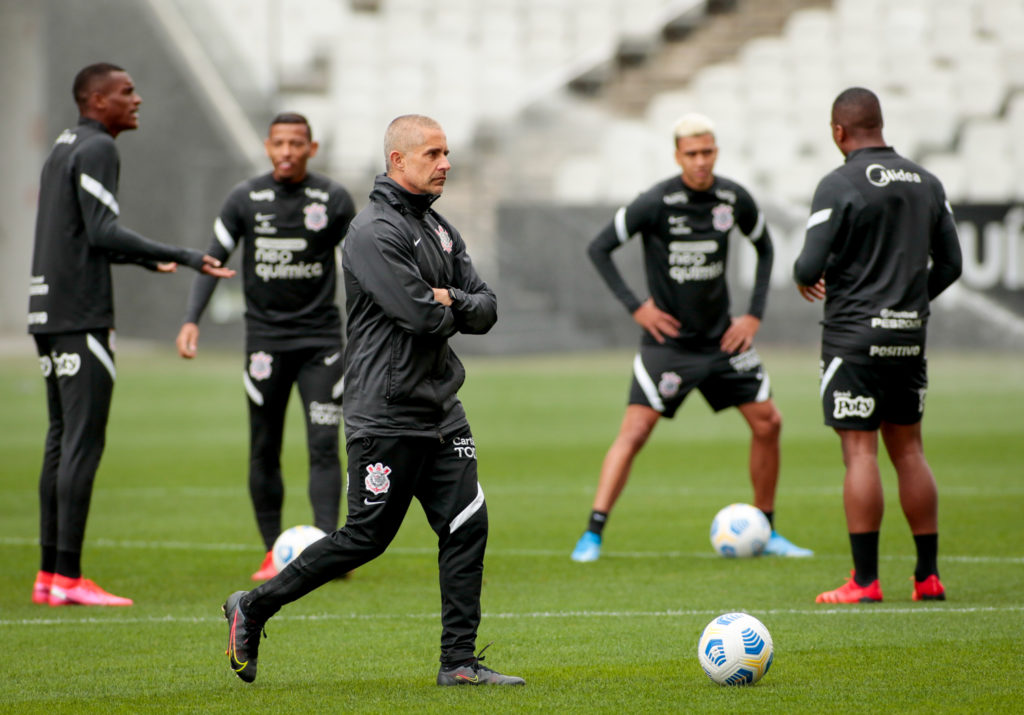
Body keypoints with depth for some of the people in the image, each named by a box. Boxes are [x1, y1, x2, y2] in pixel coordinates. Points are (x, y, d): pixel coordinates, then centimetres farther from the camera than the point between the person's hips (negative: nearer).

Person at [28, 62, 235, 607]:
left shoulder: (61, 149, 20)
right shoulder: (97, 149, -9)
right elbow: (103, 231, -19)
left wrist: (146, 260, 36)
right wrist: (182, 257, -20)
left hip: (47, 315, 10)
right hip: (81, 314, -10)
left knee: (62, 439, 10)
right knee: (83, 441, -10)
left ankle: (48, 576, 10)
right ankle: (68, 578, -13)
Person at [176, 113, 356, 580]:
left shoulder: (334, 200, 1)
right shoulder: (245, 200, 1)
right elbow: (213, 260, 2)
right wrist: (191, 320, -10)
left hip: (320, 337, -1)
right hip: (265, 338, 1)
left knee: (324, 445, -11)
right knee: (264, 452, 4)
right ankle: (273, 554, 14)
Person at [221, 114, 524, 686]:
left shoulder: (441, 230, 15)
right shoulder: (374, 232, -14)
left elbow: (486, 310, 11)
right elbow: (422, 317, -23)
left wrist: (450, 301, -9)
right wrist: (451, 309, -2)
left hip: (442, 409, 8)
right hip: (387, 413, -8)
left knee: (467, 525, 0)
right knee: (366, 537, -3)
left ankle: (460, 660, 4)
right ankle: (252, 608, 11)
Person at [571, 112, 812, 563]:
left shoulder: (734, 199, -3)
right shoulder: (656, 203, -16)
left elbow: (764, 247, 15)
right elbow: (599, 248, -9)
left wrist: (754, 314, 6)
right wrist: (635, 307, -14)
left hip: (722, 338, 5)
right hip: (668, 339, -5)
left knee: (768, 423, 3)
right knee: (634, 431, -13)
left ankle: (766, 532, 17)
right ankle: (592, 535, -12)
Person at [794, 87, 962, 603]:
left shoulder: (840, 186, -11)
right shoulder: (925, 184, 8)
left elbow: (811, 265, -15)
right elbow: (950, 263, 11)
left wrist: (805, 279, 8)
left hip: (854, 336, -6)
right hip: (910, 335, 6)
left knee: (860, 453, -5)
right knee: (908, 449, 12)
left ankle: (865, 581, -6)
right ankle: (928, 576, 11)